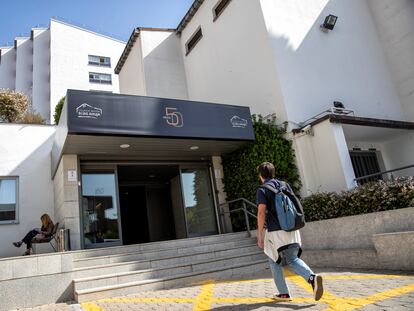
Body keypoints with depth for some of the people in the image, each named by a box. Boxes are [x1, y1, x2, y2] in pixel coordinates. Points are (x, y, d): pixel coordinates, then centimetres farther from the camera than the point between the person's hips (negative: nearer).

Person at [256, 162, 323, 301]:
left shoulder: (262, 190, -4)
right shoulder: (285, 185, 11)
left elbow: (261, 213, -13)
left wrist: (259, 235, -10)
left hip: (275, 231, -4)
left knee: (274, 262, 15)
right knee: (293, 260, 7)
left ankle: (284, 293, 15)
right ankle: (312, 277, -20)